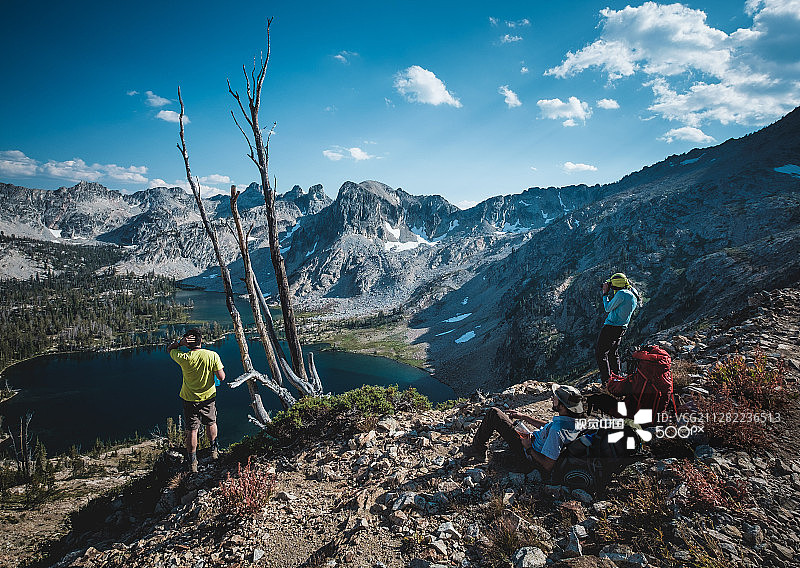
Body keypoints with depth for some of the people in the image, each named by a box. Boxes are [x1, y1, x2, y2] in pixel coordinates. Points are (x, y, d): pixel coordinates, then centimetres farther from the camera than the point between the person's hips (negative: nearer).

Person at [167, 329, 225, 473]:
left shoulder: (184, 358, -18)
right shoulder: (213, 356, -19)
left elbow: (169, 349, 3)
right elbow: (221, 377, -16)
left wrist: (179, 342, -15)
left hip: (190, 399, -1)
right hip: (208, 397, 1)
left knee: (191, 430, 9)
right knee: (211, 423, 23)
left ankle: (193, 462, 18)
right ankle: (214, 450, 41)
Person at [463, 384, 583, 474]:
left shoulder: (557, 431, -37)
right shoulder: (572, 420, -9)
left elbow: (547, 466, -33)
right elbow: (548, 427, 12)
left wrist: (529, 449, -21)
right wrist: (524, 417, 13)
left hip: (527, 458, -9)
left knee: (494, 413, -7)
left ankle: (477, 449, 14)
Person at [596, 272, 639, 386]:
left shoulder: (622, 294, -19)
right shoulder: (633, 293, 9)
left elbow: (608, 308, -11)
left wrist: (605, 294, -1)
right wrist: (608, 294, 13)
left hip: (611, 326, -10)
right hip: (622, 328, 10)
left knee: (600, 353, -3)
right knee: (613, 353, 21)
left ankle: (607, 381, -5)